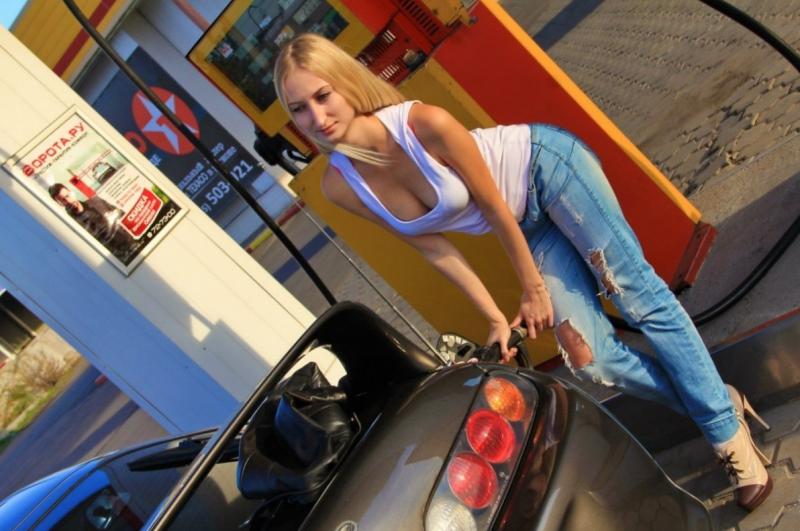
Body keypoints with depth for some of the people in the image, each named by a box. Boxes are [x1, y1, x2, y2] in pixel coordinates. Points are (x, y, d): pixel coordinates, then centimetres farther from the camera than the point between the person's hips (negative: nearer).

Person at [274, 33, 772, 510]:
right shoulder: (341, 187, -17)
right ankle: (719, 403, 20)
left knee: (637, 293, -8)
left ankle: (728, 427, 13)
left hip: (546, 164, -4)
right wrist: (496, 317, -1)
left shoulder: (423, 123, -32)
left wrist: (534, 288, -9)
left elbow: (493, 206, -20)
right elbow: (432, 246, -6)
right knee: (590, 359, -2)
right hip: (528, 224, 4)